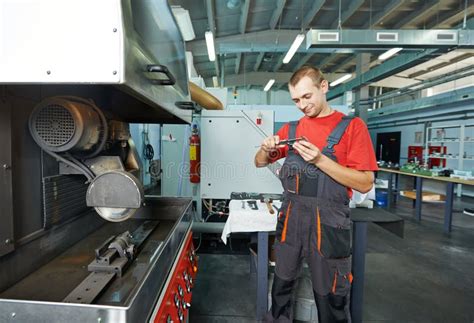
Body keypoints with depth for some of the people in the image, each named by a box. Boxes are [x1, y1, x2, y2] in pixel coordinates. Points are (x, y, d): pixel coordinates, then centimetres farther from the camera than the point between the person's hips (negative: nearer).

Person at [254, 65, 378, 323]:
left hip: (328, 222, -3)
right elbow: (260, 163, 15)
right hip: (290, 217, 4)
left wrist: (320, 159, -20)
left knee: (331, 299, 11)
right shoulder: (290, 128, 9)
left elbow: (365, 184, -9)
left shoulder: (352, 126, -3)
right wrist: (267, 149, -7)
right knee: (282, 284, 18)